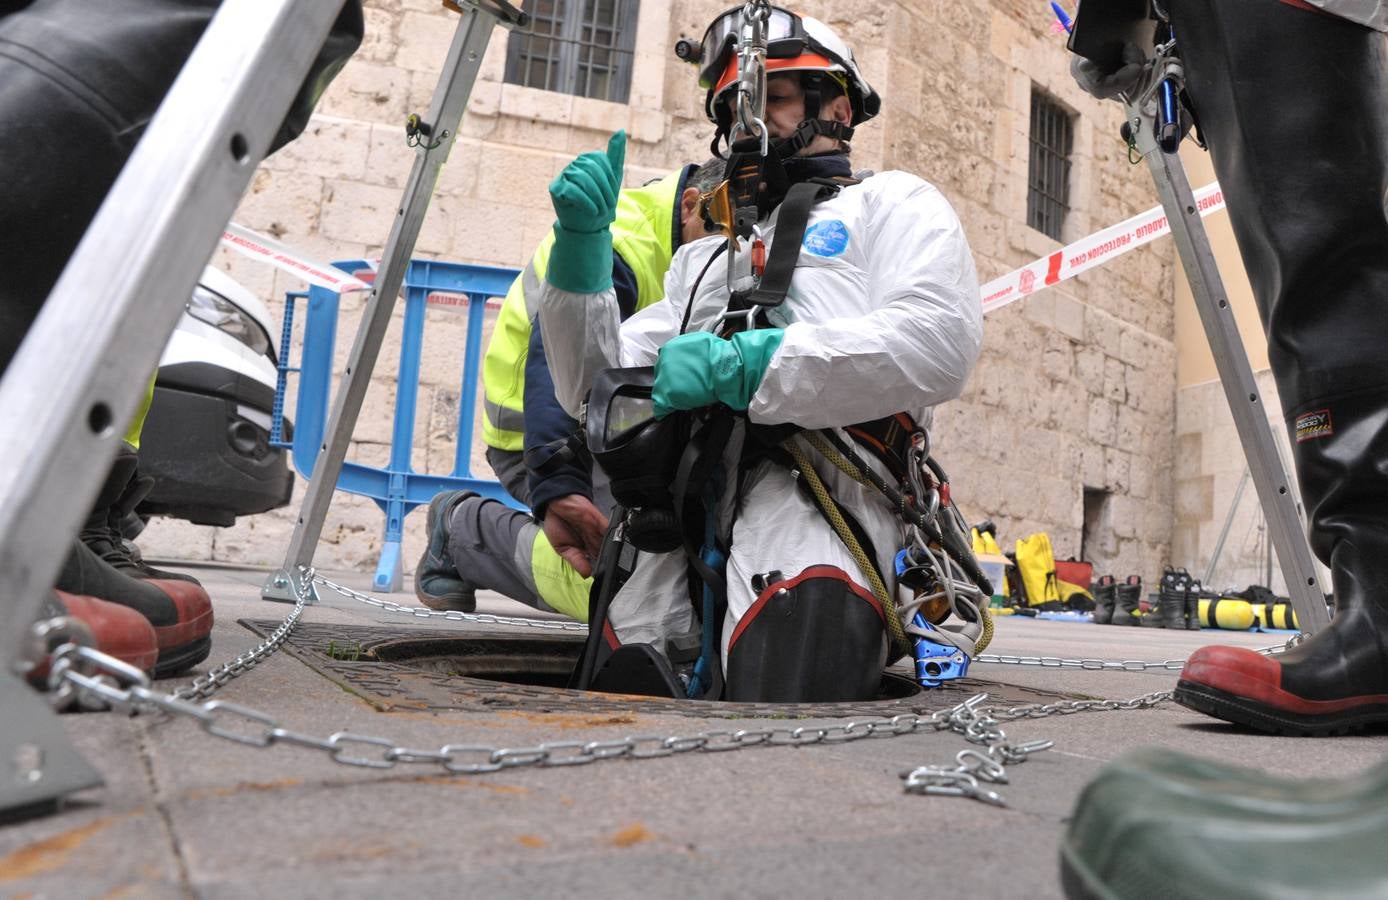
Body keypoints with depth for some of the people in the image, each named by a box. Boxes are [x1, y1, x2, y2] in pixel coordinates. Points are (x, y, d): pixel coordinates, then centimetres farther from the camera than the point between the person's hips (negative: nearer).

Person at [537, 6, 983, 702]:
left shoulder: (891, 202, 20)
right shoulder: (704, 255, 36)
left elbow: (939, 343, -2)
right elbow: (595, 390, 28)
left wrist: (740, 365, -11)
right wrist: (581, 243, 14)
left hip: (811, 483, -4)